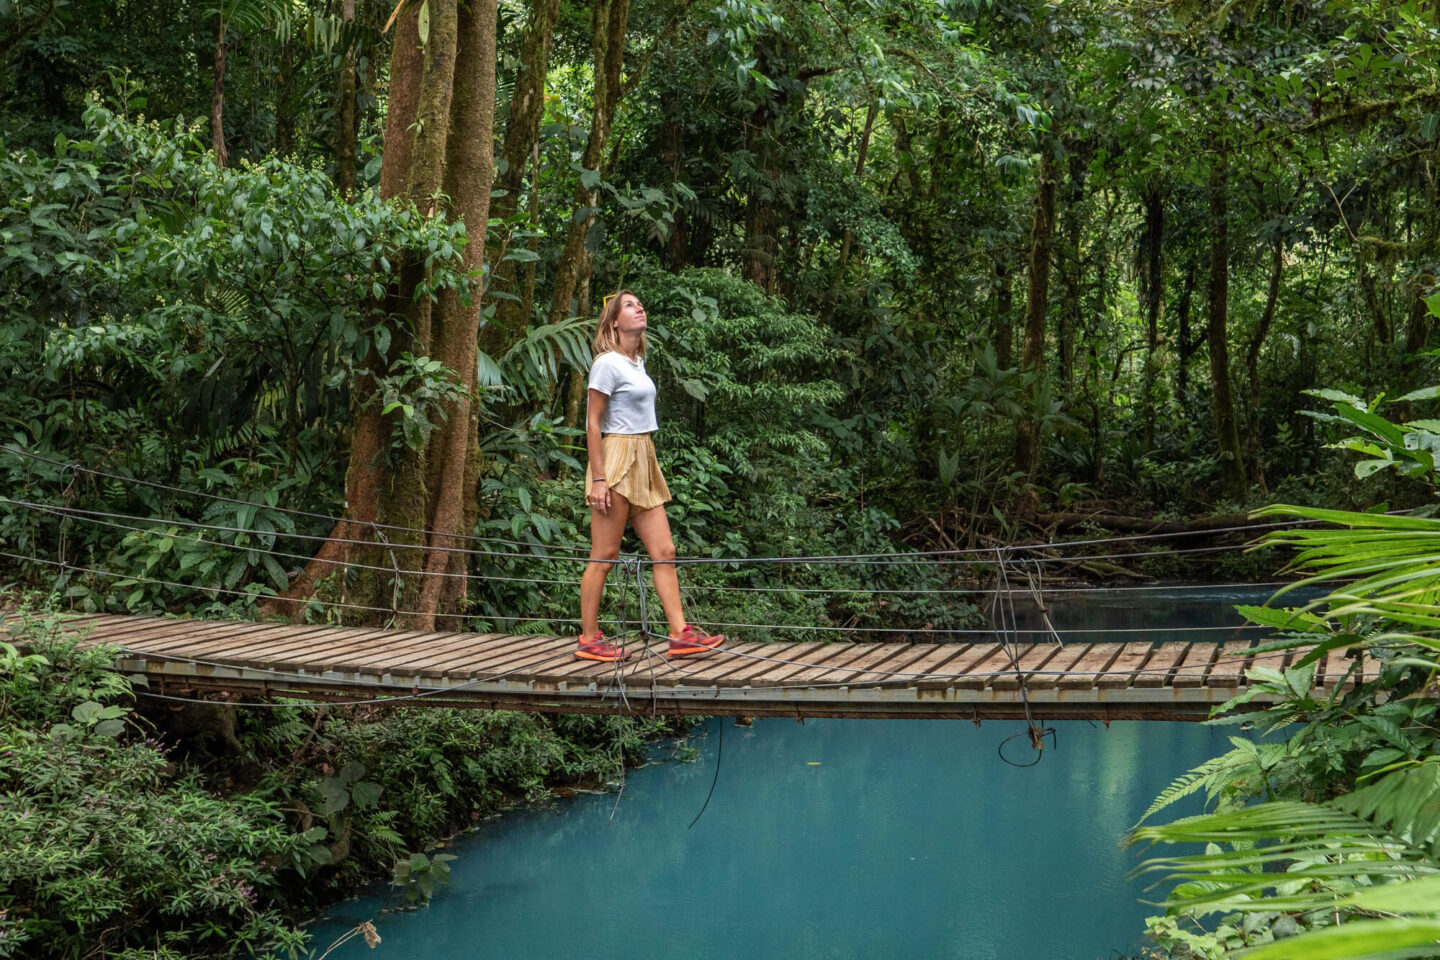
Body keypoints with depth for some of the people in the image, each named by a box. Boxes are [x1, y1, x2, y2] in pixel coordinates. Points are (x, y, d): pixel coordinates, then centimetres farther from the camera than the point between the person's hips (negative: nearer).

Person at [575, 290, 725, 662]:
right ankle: (589, 640, 4)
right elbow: (593, 423, -11)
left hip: (644, 463, 9)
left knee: (664, 551, 3)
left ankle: (680, 633, 4)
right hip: (616, 459, -9)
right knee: (604, 556, -3)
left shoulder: (638, 362, 16)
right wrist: (598, 479, -16)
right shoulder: (608, 363, -9)